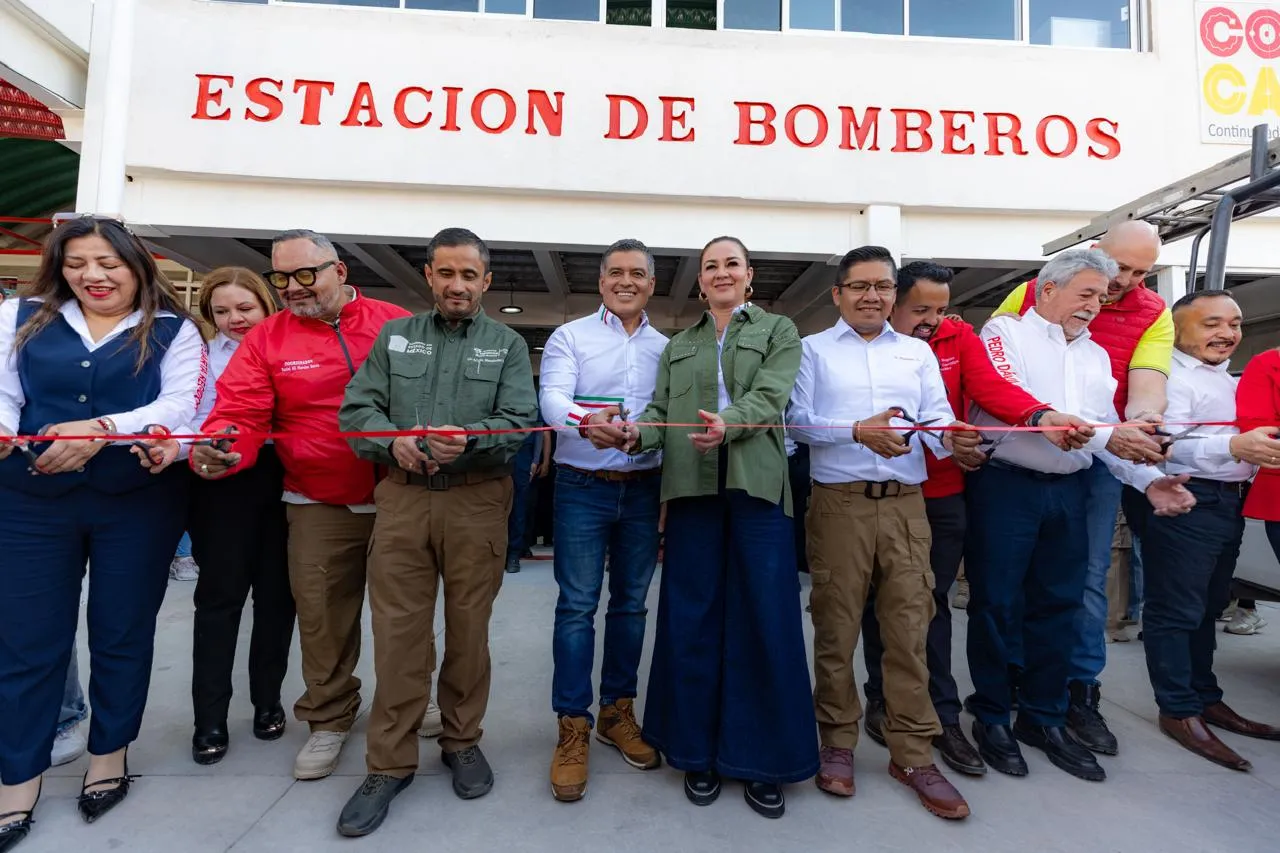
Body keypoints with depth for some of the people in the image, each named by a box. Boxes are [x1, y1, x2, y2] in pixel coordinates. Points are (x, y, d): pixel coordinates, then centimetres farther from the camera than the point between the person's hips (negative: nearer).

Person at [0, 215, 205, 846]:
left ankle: (109, 754, 30)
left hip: (138, 503, -2)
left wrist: (102, 428, -25)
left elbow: (180, 405, -10)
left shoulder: (172, 331, 2)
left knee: (122, 633, 10)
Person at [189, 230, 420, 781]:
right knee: (321, 616, 7)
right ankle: (330, 719, 29)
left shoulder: (398, 326, -1)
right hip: (318, 506, 1)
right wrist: (218, 451, -27)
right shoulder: (267, 339, 1)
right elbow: (240, 414, -6)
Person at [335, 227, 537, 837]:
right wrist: (392, 441, -13)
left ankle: (463, 741, 28)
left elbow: (520, 421, -4)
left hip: (478, 501, -1)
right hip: (402, 496, 1)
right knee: (397, 632, 3)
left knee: (469, 628, 9)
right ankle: (390, 764, 18)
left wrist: (469, 440, -23)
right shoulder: (394, 335, 13)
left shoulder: (507, 345, 8)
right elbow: (356, 407, 7)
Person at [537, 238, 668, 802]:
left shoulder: (666, 348, 11)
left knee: (630, 604, 11)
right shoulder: (570, 337, 1)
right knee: (577, 607, 0)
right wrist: (586, 421, -37)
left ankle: (618, 712, 27)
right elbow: (552, 397, -14)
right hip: (583, 487, -3)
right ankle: (573, 727, 13)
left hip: (644, 489, 4)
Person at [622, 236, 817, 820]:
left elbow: (770, 396, -6)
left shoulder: (778, 331, 12)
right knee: (693, 618, 5)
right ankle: (699, 751, 21)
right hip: (693, 487, 3)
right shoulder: (678, 345, 21)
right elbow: (661, 407, 10)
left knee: (764, 619, 0)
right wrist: (638, 431, -13)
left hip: (757, 484, -2)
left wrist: (729, 422, -26)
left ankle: (763, 759, 16)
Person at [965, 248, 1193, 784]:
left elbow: (1111, 431, 15)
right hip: (1005, 486, -6)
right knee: (997, 605, 3)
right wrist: (1101, 435, -23)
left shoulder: (1096, 355, 18)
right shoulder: (1005, 332, -2)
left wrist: (1148, 479, -2)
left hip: (1067, 492, 6)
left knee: (1057, 607, 13)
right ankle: (992, 719, 19)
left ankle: (1043, 718, 28)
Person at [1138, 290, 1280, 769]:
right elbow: (1167, 442, -25)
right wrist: (1233, 446, -37)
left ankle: (1206, 698, 27)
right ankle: (1178, 711, 5)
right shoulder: (1172, 379, -10)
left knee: (1209, 608, 16)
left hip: (1228, 503, 10)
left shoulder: (1230, 382, 22)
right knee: (1176, 611, -3)